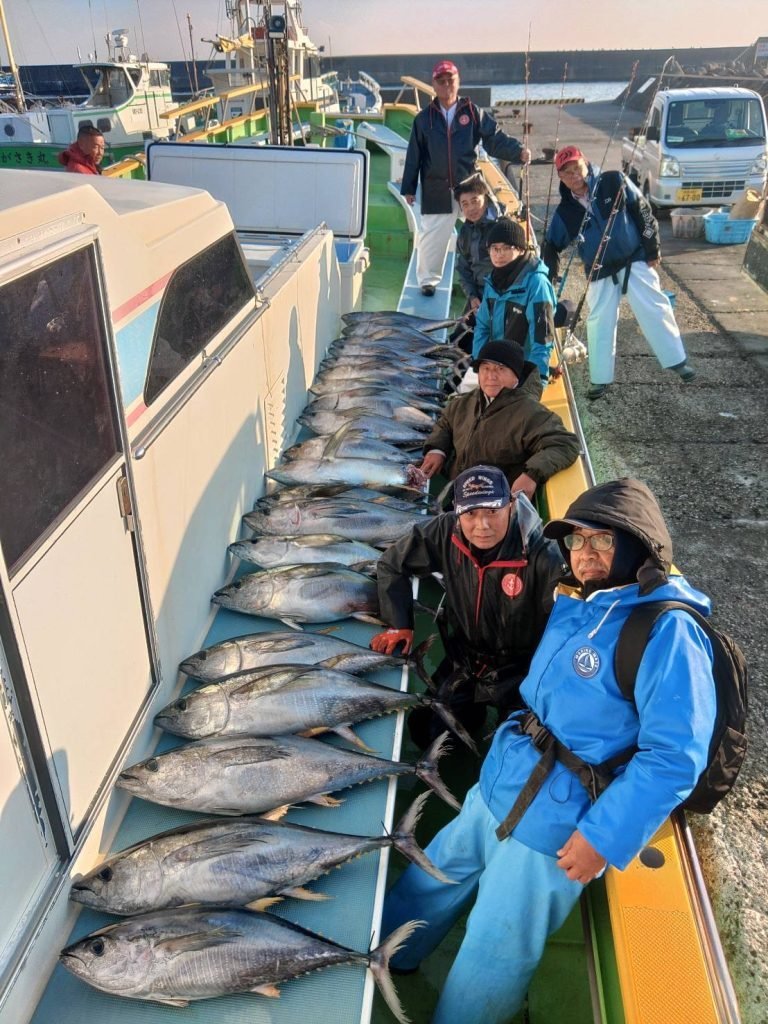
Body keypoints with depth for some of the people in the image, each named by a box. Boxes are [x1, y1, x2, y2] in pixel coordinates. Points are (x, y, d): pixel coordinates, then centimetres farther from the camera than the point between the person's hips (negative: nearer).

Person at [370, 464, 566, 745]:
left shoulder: (539, 555, -29)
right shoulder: (445, 533, -17)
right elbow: (392, 565, -3)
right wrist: (399, 625, -8)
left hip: (522, 669, -3)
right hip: (464, 662, 4)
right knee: (424, 732, 7)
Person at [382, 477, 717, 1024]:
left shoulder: (667, 631, -24)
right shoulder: (572, 605, 3)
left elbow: (675, 755, -25)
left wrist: (604, 837, -24)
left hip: (556, 826, -8)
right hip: (497, 790, 8)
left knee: (491, 961, 10)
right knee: (434, 878, 26)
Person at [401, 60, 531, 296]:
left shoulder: (474, 113, 4)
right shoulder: (424, 118, 5)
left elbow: (495, 139, -1)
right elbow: (414, 155, 5)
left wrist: (518, 151, -18)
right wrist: (408, 188, 3)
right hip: (436, 190, 0)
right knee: (432, 235, 3)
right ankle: (428, 279, 19)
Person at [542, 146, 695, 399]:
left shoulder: (614, 183, -10)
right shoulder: (565, 213, -5)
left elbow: (642, 212, -4)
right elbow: (551, 246, 6)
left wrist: (653, 250, -3)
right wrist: (550, 278, 0)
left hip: (635, 261, -1)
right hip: (600, 273, 2)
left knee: (655, 310, -2)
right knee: (599, 323, 3)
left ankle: (677, 361, 11)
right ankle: (600, 379, 15)